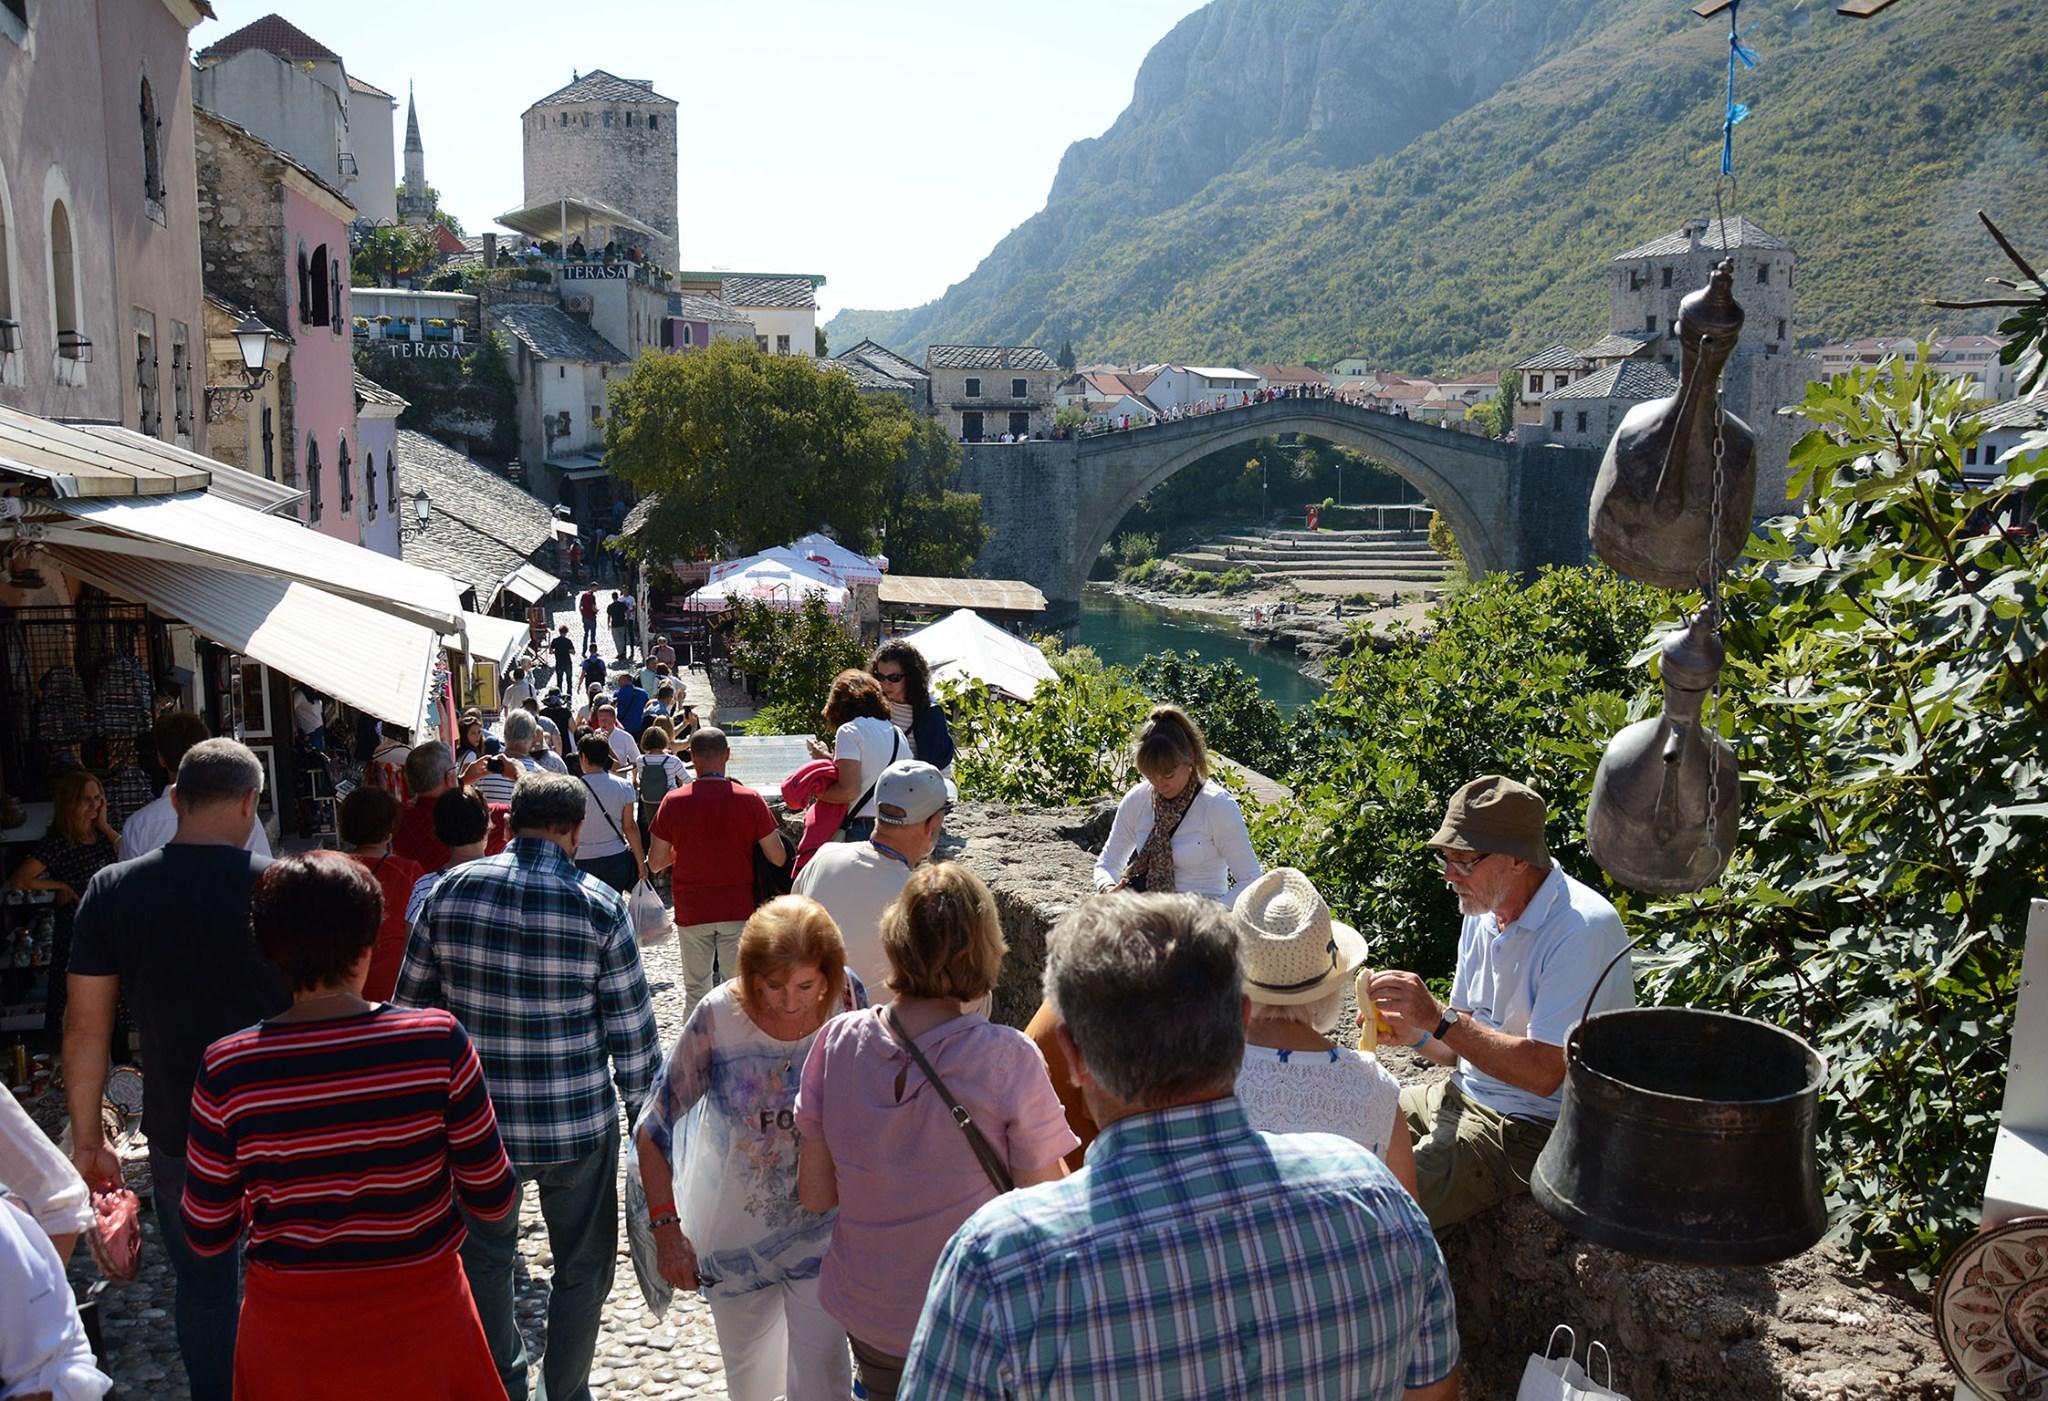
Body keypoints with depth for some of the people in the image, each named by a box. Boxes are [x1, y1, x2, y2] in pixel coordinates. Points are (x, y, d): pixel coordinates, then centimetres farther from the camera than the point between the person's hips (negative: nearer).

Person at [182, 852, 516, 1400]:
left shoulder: (227, 1068, -17)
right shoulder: (439, 1041, -20)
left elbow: (207, 1235, -6)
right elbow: (493, 1200, -11)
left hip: (290, 1327, 1)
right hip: (422, 1315, -1)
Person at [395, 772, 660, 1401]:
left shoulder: (451, 889, -6)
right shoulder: (600, 905, -13)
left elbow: (412, 1002, 2)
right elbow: (631, 1026, -9)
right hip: (577, 1123, -2)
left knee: (484, 1260, 24)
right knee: (582, 1266, 18)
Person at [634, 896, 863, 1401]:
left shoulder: (846, 1001, -18)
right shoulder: (717, 1017, -23)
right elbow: (652, 1131, -12)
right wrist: (667, 1230, -14)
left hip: (819, 1226, 0)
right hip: (734, 1227, 0)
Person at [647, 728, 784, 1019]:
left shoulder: (674, 802, -7)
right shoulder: (750, 800, -9)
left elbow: (655, 863, -2)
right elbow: (779, 858, -7)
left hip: (691, 911, 1)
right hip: (739, 909, -1)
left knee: (695, 990, 13)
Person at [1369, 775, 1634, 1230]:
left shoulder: (1584, 928, -21)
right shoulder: (1484, 910, 6)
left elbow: (1544, 1073, -25)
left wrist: (1437, 1018, -27)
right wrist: (1415, 1032, -9)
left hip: (1536, 1126, -8)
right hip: (1466, 1097, 9)